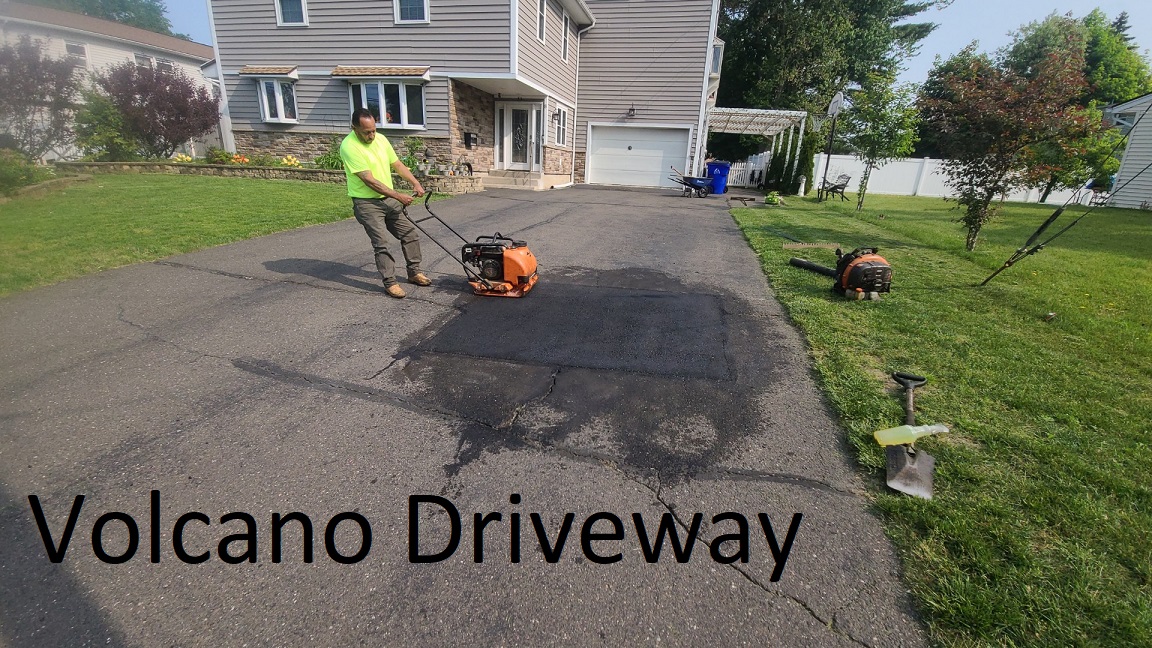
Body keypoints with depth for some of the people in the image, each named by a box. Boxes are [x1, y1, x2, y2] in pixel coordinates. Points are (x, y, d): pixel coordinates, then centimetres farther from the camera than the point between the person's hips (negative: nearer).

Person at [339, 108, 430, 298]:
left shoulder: (380, 139, 1)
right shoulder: (349, 146, -21)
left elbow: (397, 164, 9)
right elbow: (369, 180, -24)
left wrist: (415, 183, -5)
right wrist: (398, 196, -25)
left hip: (389, 199, 7)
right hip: (367, 203, -7)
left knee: (411, 234, 7)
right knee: (381, 244, -8)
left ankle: (414, 272, 21)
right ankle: (390, 283, 3)